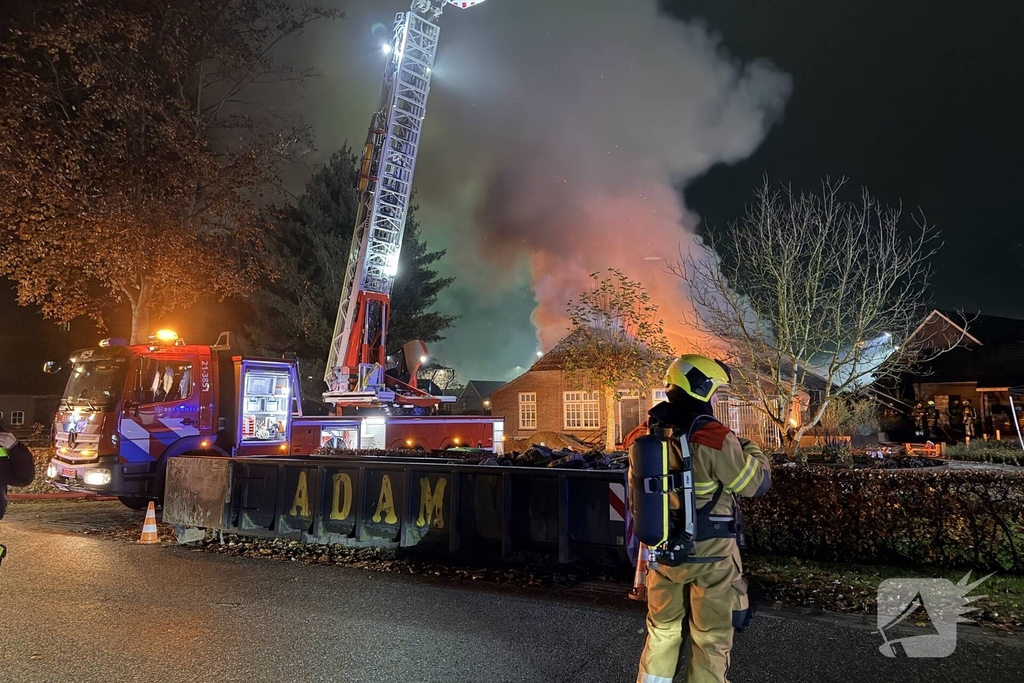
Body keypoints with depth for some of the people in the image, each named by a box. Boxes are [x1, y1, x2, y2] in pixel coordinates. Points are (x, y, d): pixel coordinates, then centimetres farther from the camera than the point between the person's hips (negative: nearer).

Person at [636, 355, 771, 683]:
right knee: (711, 637, 11)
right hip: (710, 553, -5)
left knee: (662, 629, 21)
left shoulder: (650, 436, 1)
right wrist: (752, 451, 8)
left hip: (663, 549, 6)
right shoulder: (714, 438, -20)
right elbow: (758, 483, -9)